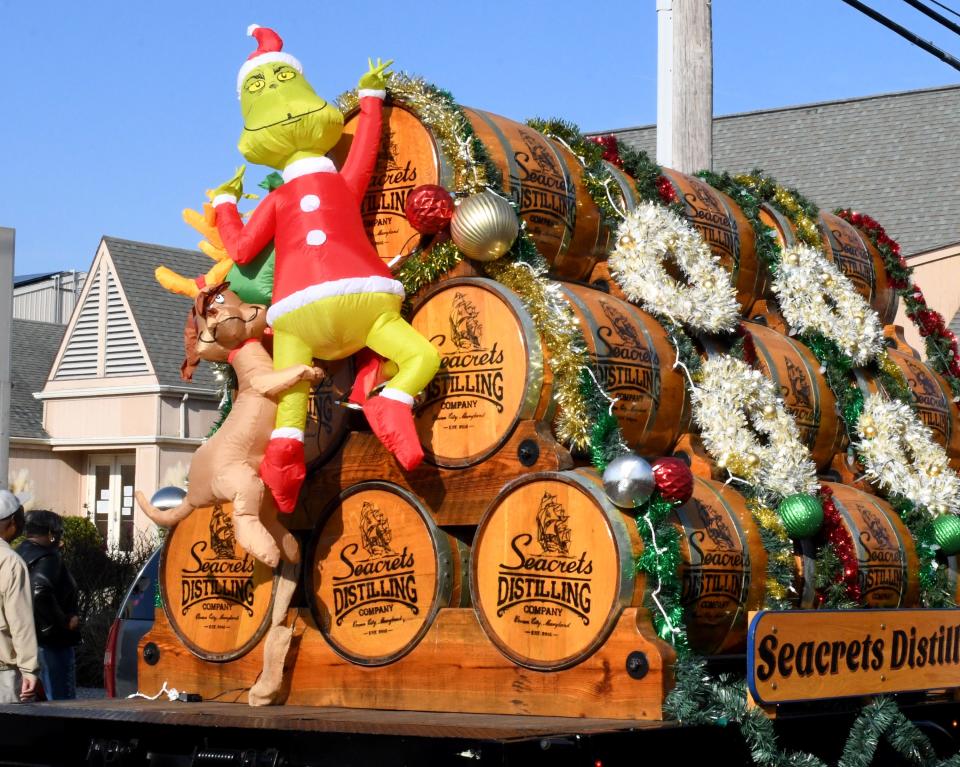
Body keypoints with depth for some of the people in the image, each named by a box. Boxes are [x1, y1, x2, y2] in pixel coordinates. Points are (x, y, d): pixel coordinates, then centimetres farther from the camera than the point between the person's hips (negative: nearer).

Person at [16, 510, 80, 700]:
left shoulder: (21, 554, 13)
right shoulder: (48, 557, -15)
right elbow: (40, 593, -31)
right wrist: (65, 622, -21)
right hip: (53, 642, -9)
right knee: (62, 703, -4)